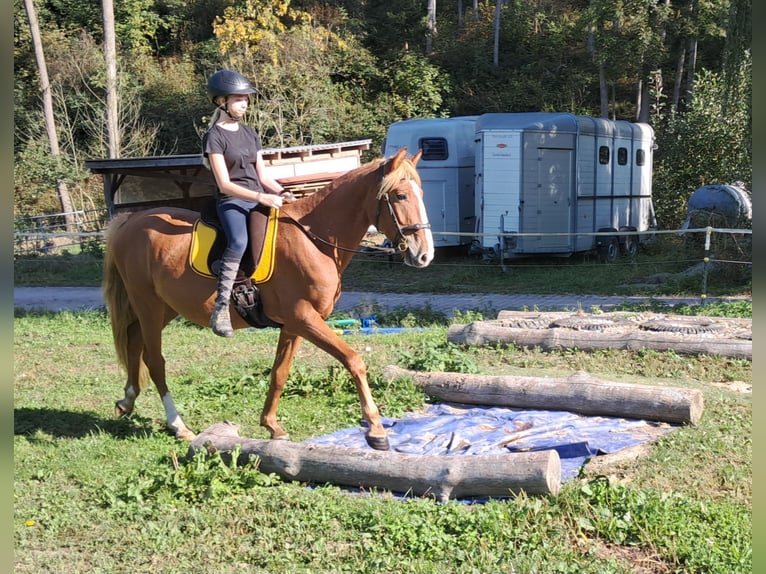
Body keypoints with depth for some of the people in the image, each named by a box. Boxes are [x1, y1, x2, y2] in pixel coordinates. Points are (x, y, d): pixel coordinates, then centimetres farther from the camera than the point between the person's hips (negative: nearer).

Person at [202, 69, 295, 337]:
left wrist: (282, 193, -4)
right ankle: (221, 308, -36)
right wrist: (261, 198, -23)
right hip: (231, 201, -8)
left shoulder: (250, 133, 17)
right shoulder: (214, 136, -5)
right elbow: (225, 184, -13)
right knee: (239, 242, -36)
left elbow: (262, 176, 16)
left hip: (260, 200, 8)